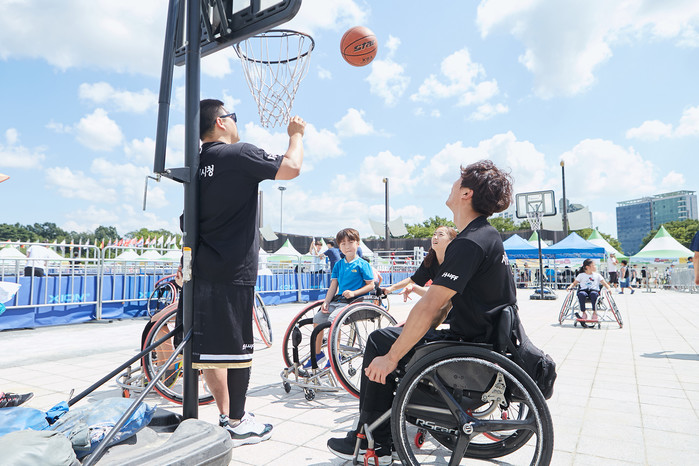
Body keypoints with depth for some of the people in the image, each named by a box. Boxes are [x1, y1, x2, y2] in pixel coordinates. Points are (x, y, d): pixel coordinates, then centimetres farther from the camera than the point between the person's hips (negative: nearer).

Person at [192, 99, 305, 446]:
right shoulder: (238, 154, -11)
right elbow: (291, 168, -12)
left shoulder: (199, 163, 14)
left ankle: (226, 415, 24)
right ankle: (236, 424, 13)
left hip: (205, 268, 8)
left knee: (212, 345, 11)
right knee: (237, 346, 1)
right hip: (234, 270, -8)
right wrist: (296, 134, 6)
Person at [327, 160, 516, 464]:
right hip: (486, 339, 10)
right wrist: (419, 333, 15)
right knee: (407, 336, 18)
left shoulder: (469, 243, -23)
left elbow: (429, 307, -25)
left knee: (380, 342, -5)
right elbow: (446, 301, 15)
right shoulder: (486, 235, 10)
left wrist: (391, 357, -18)